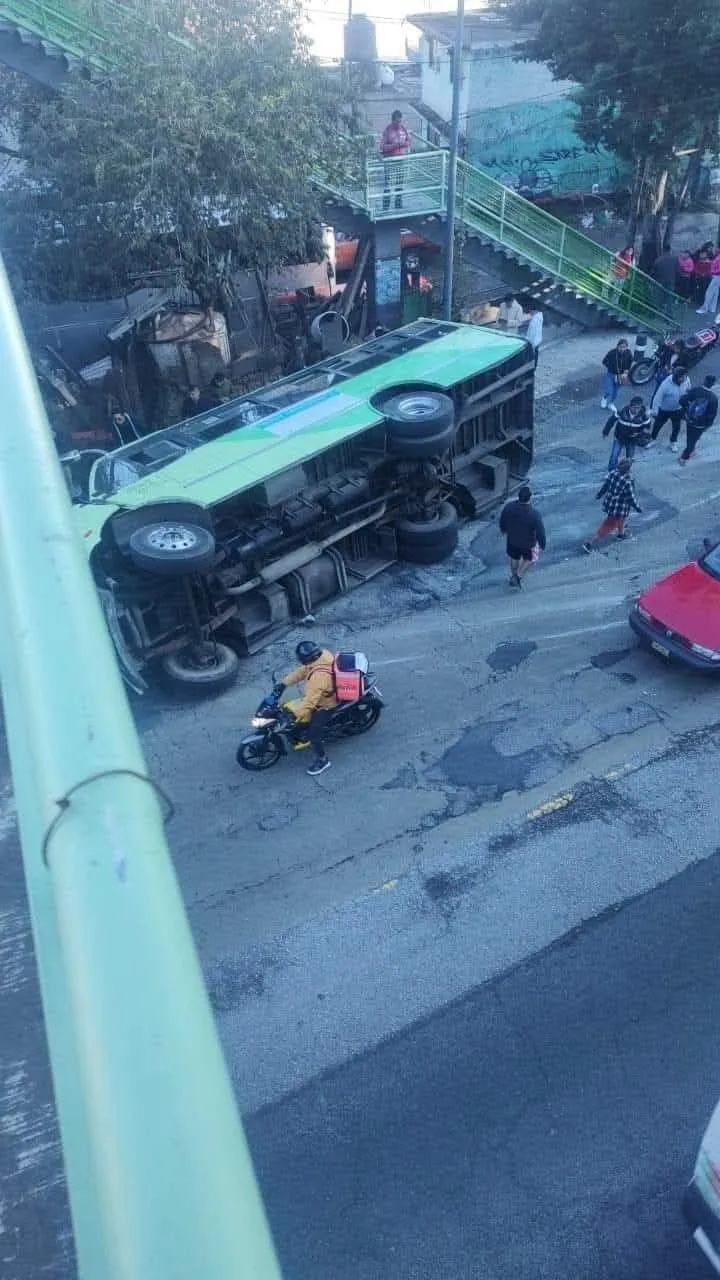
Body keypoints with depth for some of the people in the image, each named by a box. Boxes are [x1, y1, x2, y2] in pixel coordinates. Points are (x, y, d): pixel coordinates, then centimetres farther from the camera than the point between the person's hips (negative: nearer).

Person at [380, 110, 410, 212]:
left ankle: (398, 206, 21)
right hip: (389, 160, -5)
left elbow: (408, 141, 13)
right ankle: (385, 208, -6)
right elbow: (382, 147, -14)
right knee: (387, 185, -8)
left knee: (399, 184, 11)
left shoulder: (403, 128, 4)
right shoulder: (387, 130, -11)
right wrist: (394, 145, -25)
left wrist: (404, 144, -10)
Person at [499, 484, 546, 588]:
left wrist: (503, 530, 16)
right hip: (528, 543, -4)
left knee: (514, 558, 32)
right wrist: (542, 545, -5)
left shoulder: (508, 507, -26)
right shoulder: (535, 514, -36)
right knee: (529, 559, 30)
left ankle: (513, 576, 53)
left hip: (512, 540, 4)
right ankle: (519, 576, 34)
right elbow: (540, 532, -23)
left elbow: (502, 521, -6)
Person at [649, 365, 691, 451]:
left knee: (676, 427, 20)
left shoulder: (686, 380, -21)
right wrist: (654, 410, -17)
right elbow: (658, 397, -24)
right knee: (658, 424, 20)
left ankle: (673, 442, 45)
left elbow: (688, 391, -1)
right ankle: (652, 439, 47)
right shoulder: (666, 384, -35)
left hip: (678, 409, 3)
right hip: (664, 409, -3)